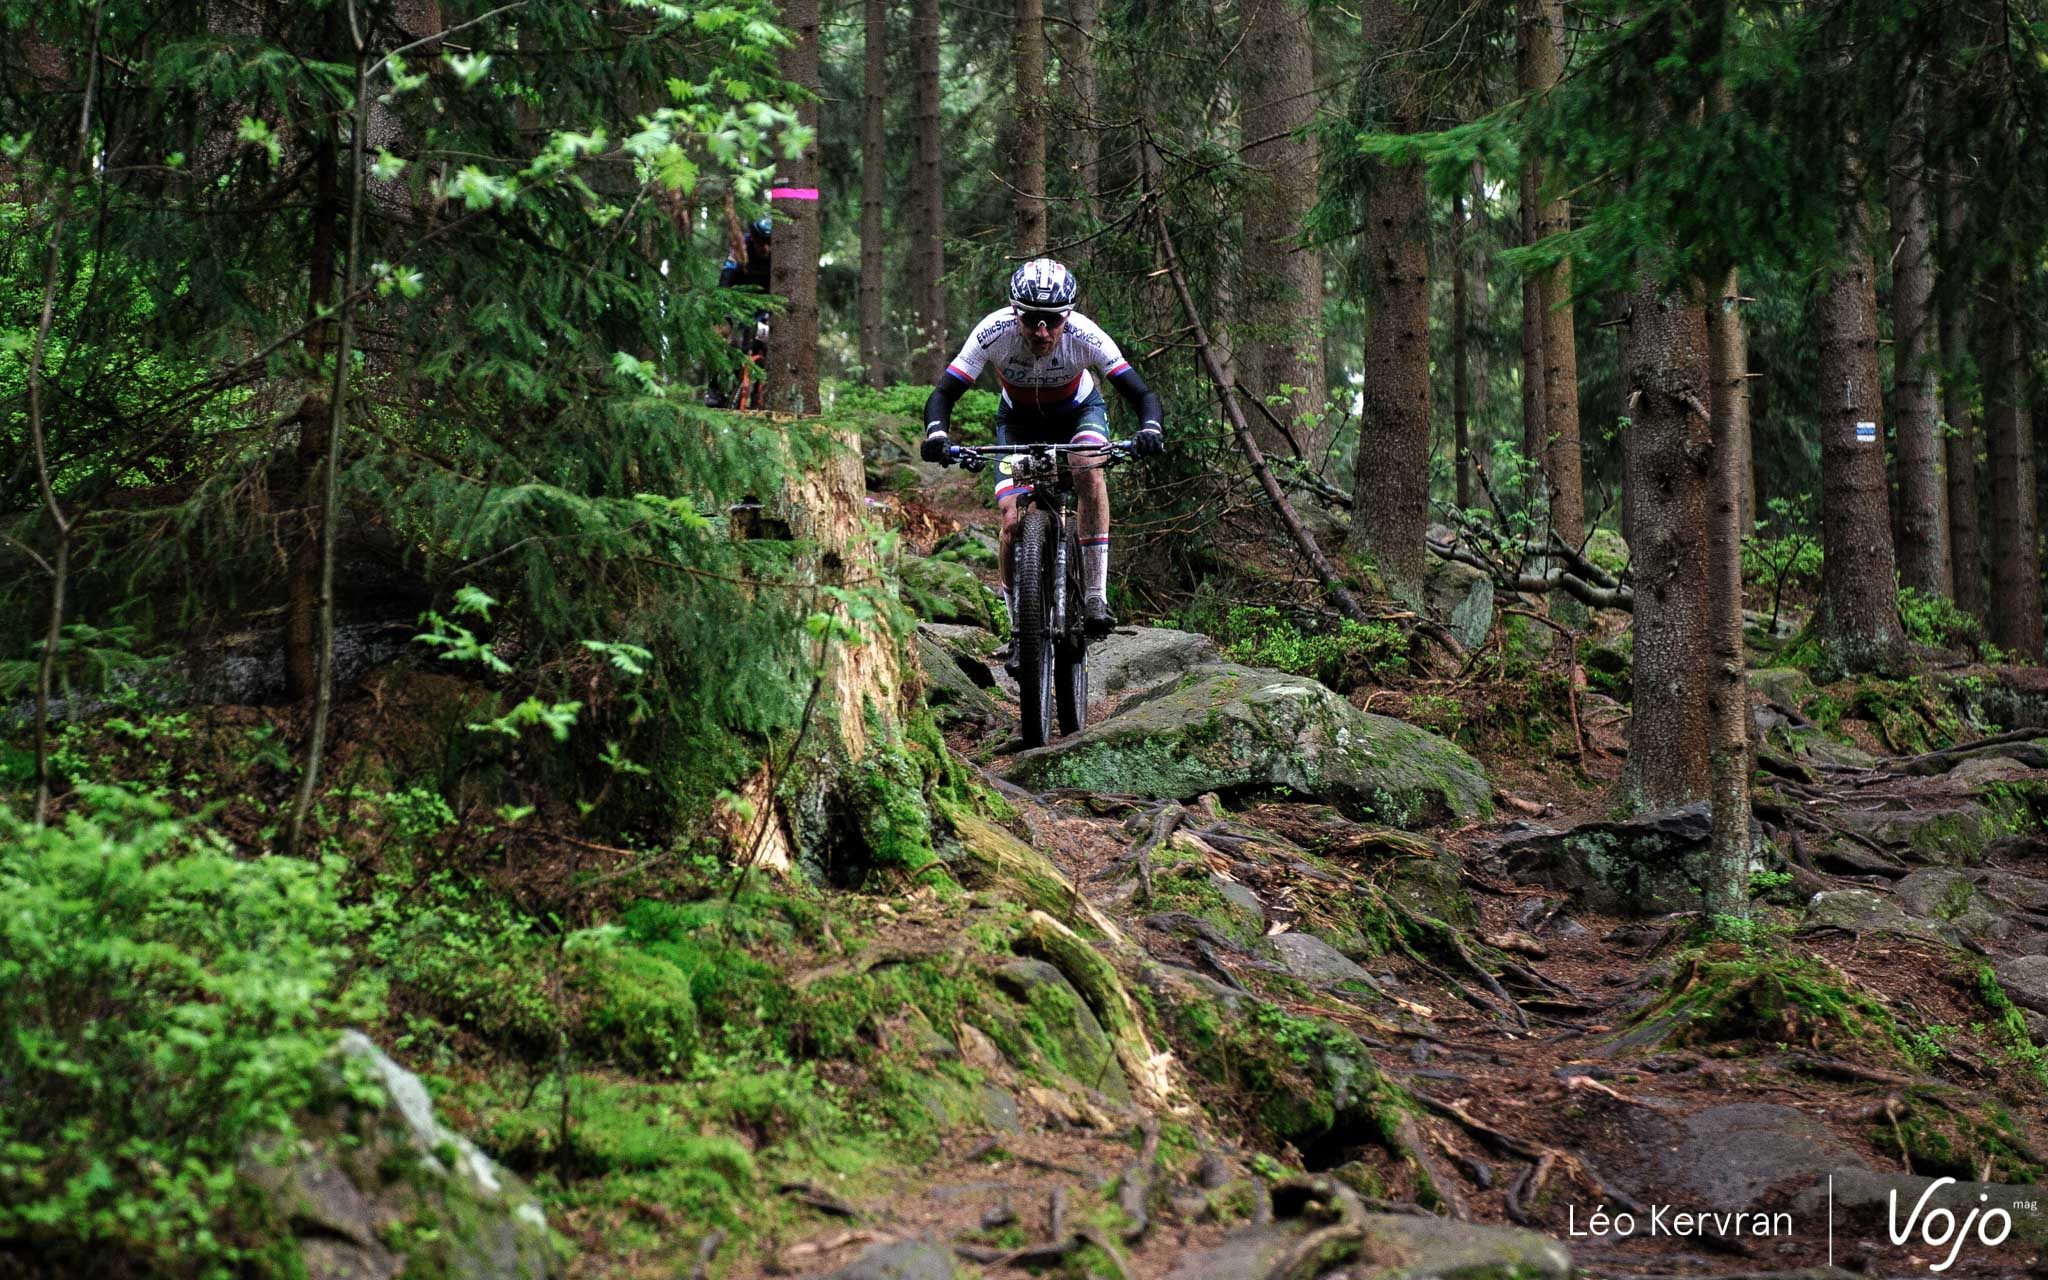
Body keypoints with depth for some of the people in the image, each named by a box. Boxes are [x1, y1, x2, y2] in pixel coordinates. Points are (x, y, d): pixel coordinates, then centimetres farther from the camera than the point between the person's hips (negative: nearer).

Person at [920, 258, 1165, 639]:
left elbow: (1142, 395, -32)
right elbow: (943, 394, -31)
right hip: (1019, 421, 1)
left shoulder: (1084, 335, -34)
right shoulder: (994, 332, -33)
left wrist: (1149, 429, -54)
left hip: (1079, 411, -1)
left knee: (1089, 470, -33)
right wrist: (936, 434, -52)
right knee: (1013, 521, -15)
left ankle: (1095, 597, -27)